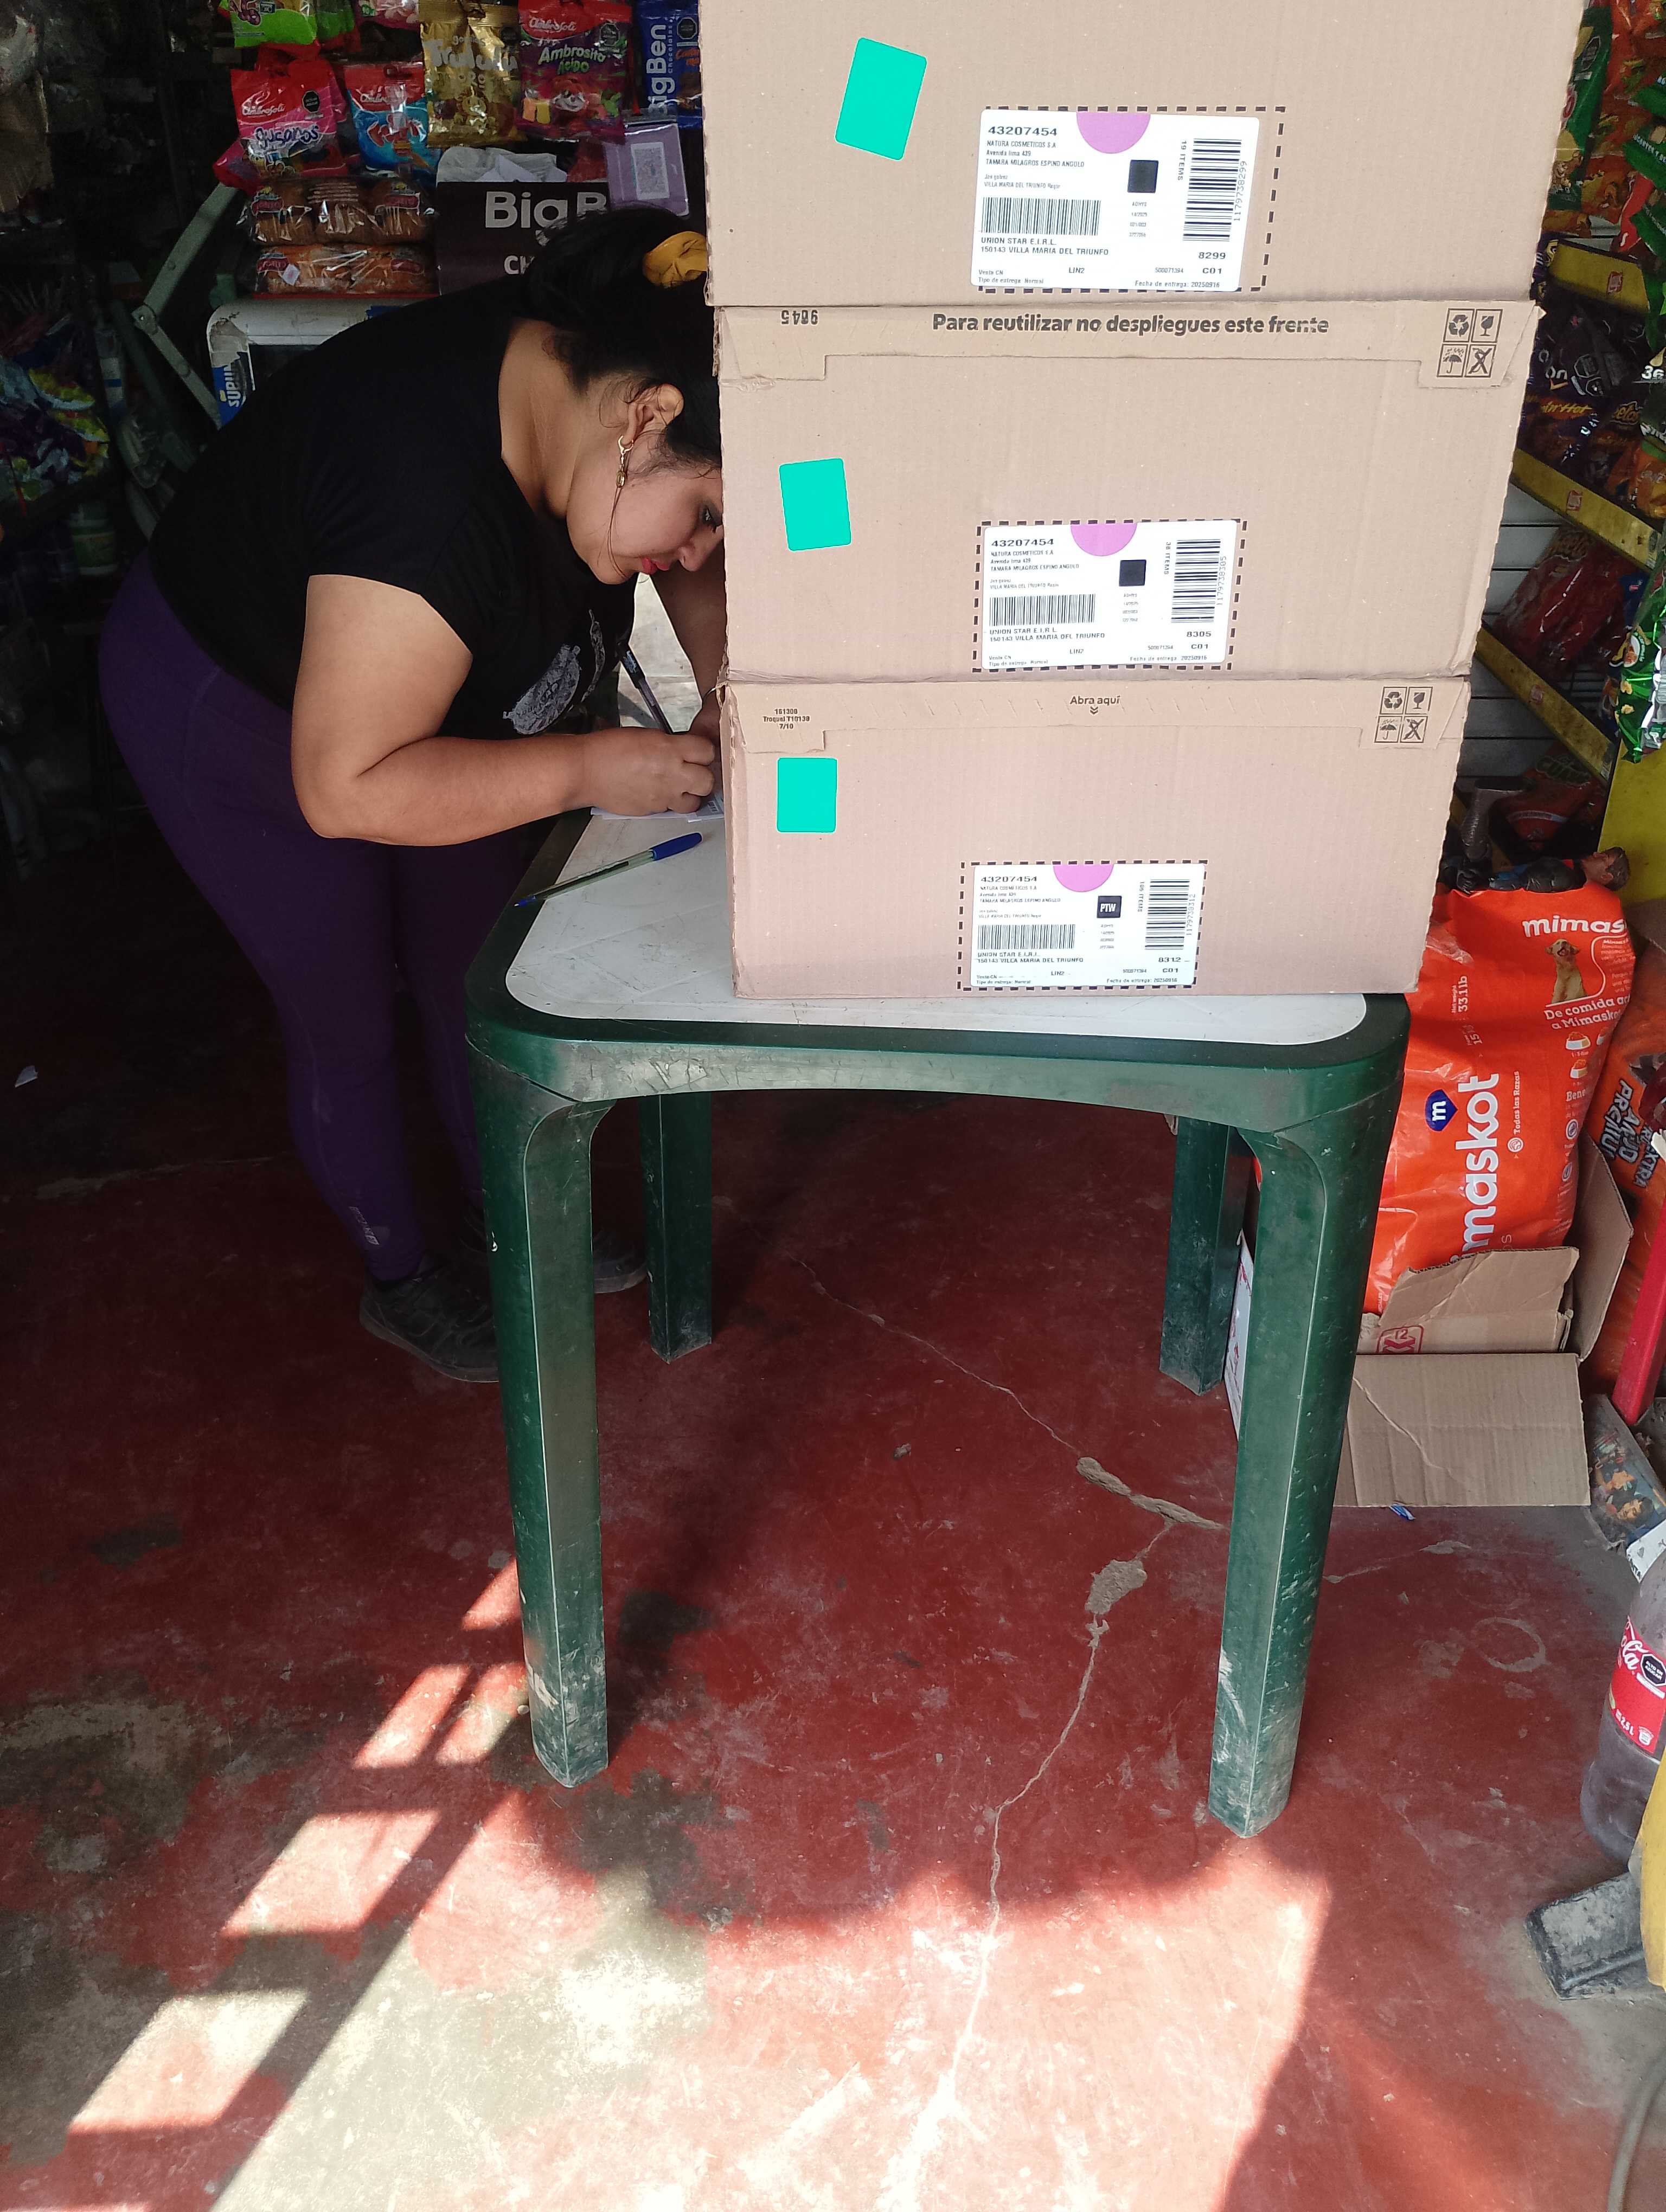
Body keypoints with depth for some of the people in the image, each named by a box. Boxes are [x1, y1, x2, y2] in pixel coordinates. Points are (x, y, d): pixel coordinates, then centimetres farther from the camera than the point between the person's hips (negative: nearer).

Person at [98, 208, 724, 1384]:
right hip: (240, 723, -7)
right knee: (347, 1020, 7)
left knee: (476, 978, 15)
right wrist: (591, 771, -38)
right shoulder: (431, 496, -42)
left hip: (425, 690, 7)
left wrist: (720, 668, -18)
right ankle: (402, 1279, 30)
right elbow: (348, 785, -38)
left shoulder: (583, 370, -19)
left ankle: (509, 1228, 36)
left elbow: (690, 557, 1)